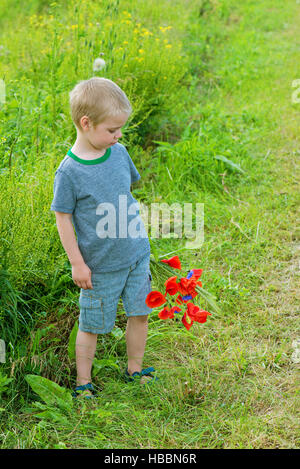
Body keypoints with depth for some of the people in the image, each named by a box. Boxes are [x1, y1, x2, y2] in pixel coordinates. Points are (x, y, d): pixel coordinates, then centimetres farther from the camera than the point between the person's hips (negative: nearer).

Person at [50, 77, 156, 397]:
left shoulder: (119, 152, -1)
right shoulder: (69, 172, -18)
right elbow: (62, 218, -12)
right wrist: (77, 263, -11)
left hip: (137, 254, 5)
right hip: (100, 266, -5)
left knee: (139, 313, 13)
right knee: (92, 325, 7)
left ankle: (135, 370, 33)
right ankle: (83, 382, 25)